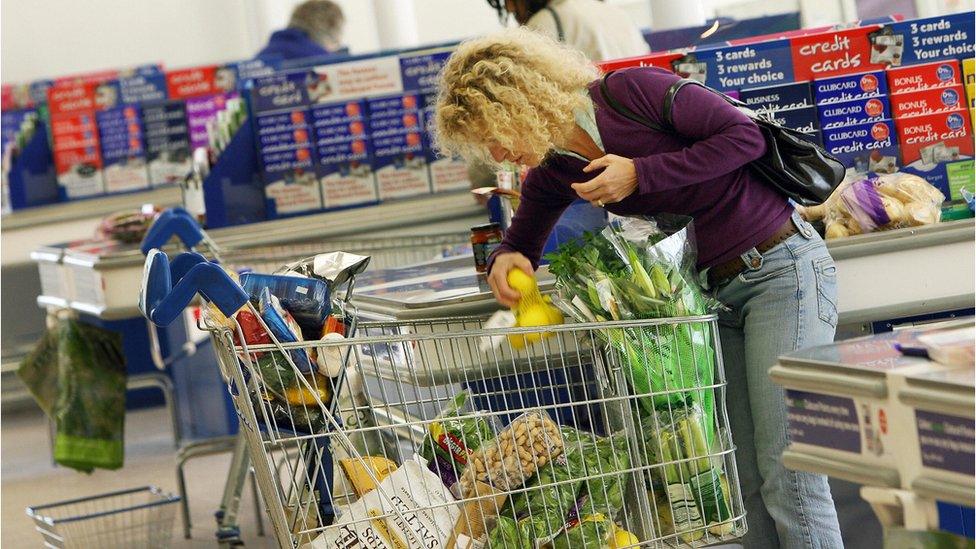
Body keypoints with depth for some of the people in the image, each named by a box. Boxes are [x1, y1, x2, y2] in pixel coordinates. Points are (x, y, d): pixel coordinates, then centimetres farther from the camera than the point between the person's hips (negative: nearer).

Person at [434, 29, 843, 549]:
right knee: (751, 482, 4)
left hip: (781, 266, -7)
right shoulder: (552, 174, 3)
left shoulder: (632, 91, -17)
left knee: (789, 476, -11)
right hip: (718, 290, 7)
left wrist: (640, 174, -20)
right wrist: (504, 261, -6)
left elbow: (745, 135, -16)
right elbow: (521, 242, 19)